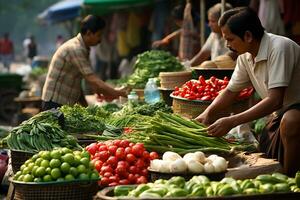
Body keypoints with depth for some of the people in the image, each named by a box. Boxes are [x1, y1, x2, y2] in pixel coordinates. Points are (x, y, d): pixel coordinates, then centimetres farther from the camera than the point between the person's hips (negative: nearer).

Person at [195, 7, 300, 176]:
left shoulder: (279, 48, -26)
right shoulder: (246, 57, -1)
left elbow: (275, 100, -32)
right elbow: (231, 91, 13)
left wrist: (232, 122, -32)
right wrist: (208, 114, -5)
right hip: (281, 112, 9)